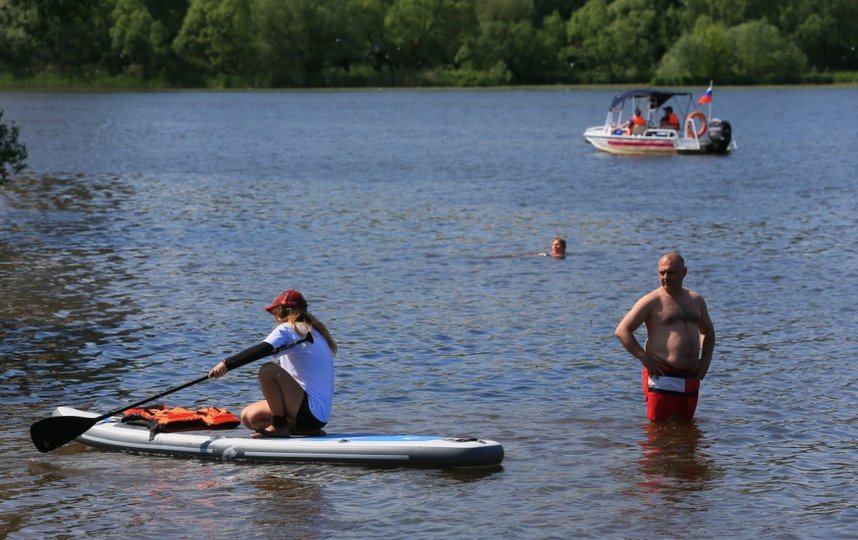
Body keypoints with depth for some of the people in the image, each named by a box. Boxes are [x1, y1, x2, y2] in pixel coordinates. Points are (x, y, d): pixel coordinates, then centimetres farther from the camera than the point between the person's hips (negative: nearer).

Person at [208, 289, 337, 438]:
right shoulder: (314, 331, 19)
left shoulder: (287, 329, -7)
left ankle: (279, 427, -14)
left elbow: (262, 350, -23)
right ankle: (311, 432, 6)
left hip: (309, 412, -9)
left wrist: (227, 364, -21)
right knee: (248, 416, 12)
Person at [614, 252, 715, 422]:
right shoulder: (652, 301, -2)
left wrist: (705, 360, 14)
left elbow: (708, 332, 31)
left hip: (691, 379, 6)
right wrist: (645, 358, -15)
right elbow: (621, 331, -7)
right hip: (663, 379, -6)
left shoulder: (696, 300, 16)